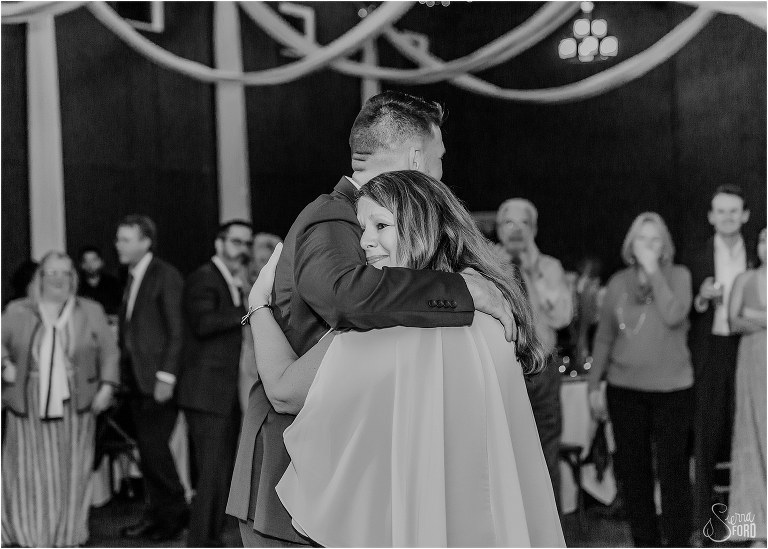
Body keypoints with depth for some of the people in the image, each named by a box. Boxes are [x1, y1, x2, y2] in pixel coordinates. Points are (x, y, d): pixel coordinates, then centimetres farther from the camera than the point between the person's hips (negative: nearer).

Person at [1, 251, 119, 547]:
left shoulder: (90, 311, 7)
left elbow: (109, 351, 6)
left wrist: (107, 385, -6)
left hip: (75, 405, 0)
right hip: (29, 405, 0)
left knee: (70, 474, 3)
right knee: (30, 473, 0)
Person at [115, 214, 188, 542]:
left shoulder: (165, 276, -9)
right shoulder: (132, 278, 15)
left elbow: (177, 332, -12)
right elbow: (129, 331, 15)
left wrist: (166, 377, -17)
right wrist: (124, 374, 8)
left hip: (158, 379, -8)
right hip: (137, 379, 8)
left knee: (154, 445, -9)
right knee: (148, 449, 9)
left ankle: (175, 512, 6)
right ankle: (156, 514, 16)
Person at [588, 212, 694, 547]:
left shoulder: (678, 276, 0)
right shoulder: (618, 283, 6)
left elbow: (674, 316, -19)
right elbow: (604, 337, 9)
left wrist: (653, 270, -14)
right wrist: (594, 385, 6)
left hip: (672, 388, -2)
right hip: (625, 389, 3)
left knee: (673, 469, -1)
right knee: (633, 470, 6)